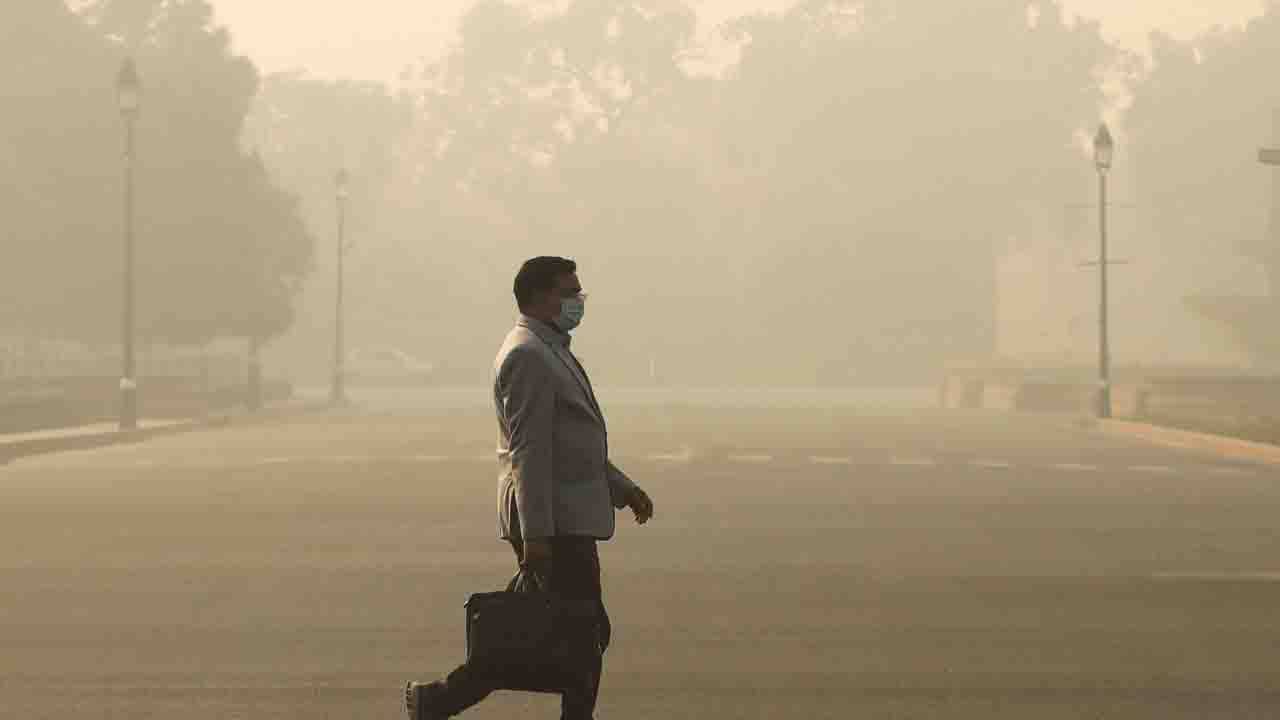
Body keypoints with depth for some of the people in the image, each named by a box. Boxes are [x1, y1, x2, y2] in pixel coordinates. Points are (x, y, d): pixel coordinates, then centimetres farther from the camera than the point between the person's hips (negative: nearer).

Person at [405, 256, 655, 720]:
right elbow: (528, 452, -20)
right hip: (551, 521, -10)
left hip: (566, 519, 10)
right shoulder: (528, 356, -14)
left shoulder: (550, 351, 20)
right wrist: (536, 534, -24)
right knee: (588, 631, -6)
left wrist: (622, 487, 24)